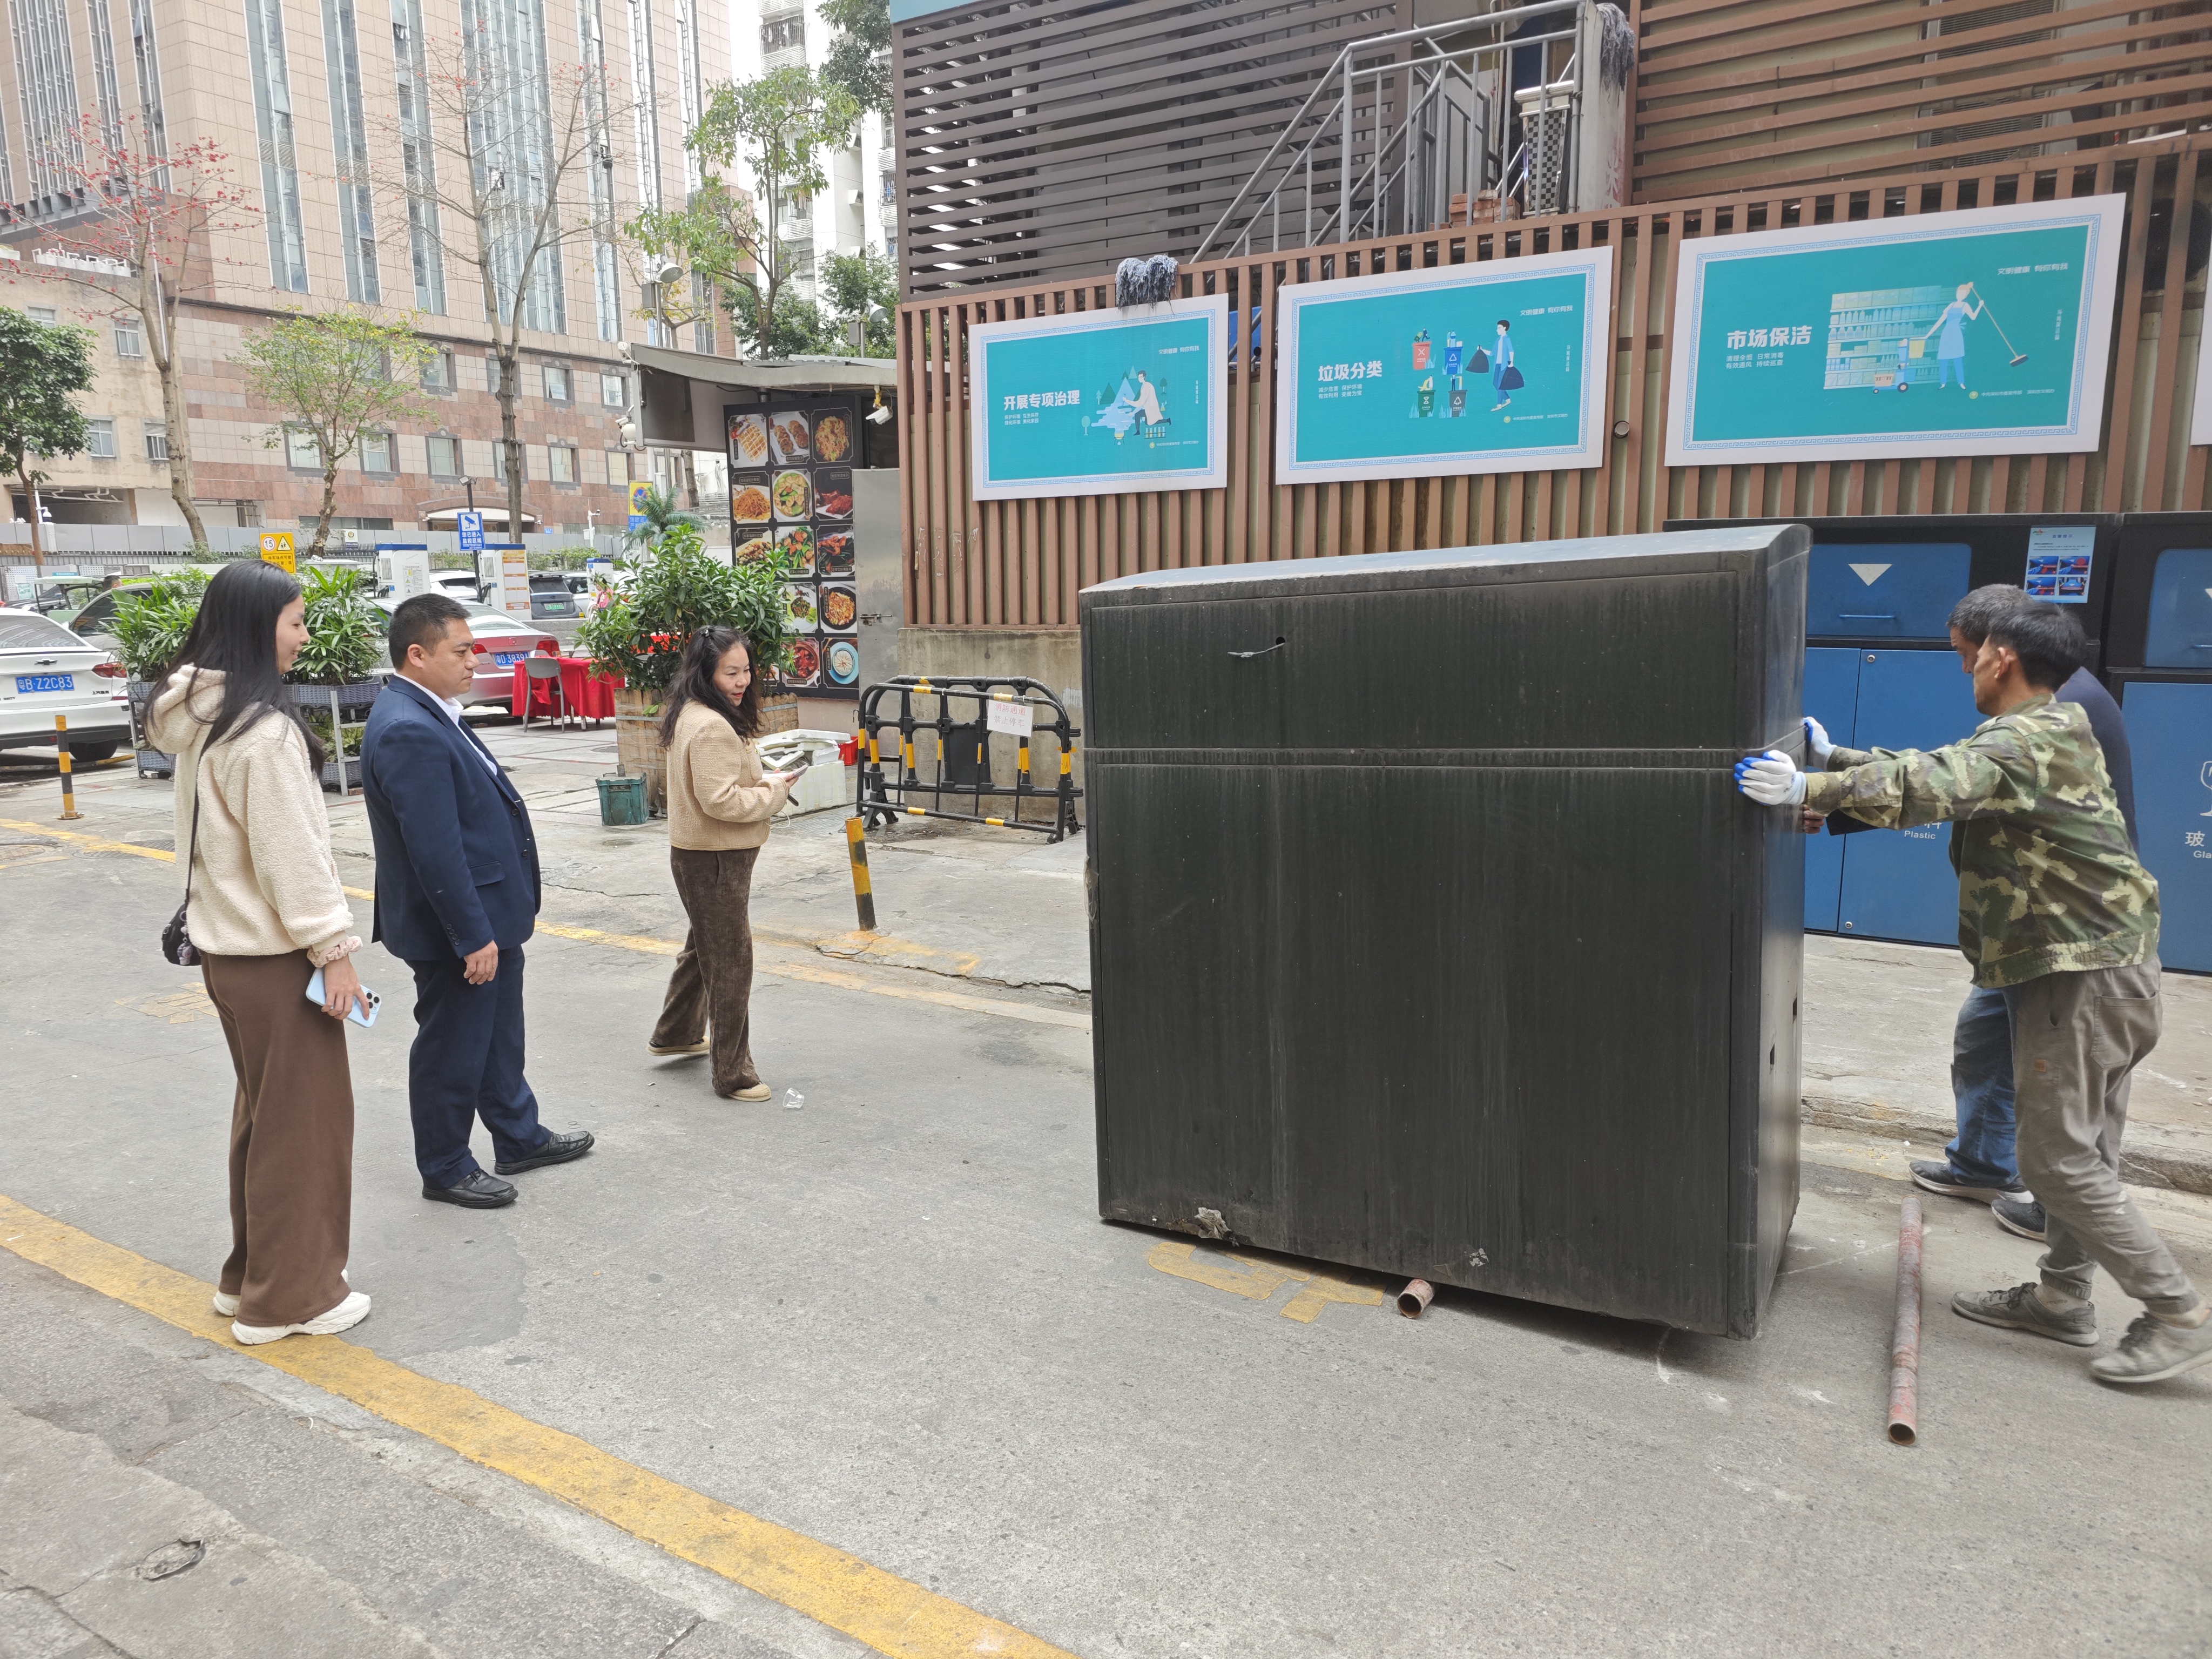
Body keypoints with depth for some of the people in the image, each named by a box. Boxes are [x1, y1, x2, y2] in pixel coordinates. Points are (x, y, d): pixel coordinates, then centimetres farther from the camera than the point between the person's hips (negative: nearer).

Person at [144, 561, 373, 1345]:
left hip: (226, 946, 9)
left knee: (263, 1109, 20)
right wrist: (333, 949, -15)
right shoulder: (264, 730, -20)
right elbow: (291, 853, -21)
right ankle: (290, 1296, 13)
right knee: (303, 1119, 2)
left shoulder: (198, 718, 9)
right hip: (275, 954, -9)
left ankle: (251, 1273, 32)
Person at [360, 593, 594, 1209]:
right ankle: (445, 1169, 25)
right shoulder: (409, 732, -25)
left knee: (499, 1037, 23)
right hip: (457, 930, -10)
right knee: (452, 1050, 8)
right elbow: (435, 851, -28)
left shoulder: (431, 716, 8)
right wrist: (474, 937, -24)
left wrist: (505, 918, 20)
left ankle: (520, 1138, 39)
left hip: (487, 917, 10)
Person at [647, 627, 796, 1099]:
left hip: (696, 853, 11)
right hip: (715, 861, -11)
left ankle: (676, 1034, 46)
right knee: (730, 962, -2)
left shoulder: (689, 716, 10)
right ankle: (733, 1074, 7)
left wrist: (762, 780, 6)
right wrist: (774, 790, -15)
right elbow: (721, 800, -29)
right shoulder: (712, 728, -24)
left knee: (704, 945, 28)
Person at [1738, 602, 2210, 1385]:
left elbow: (1928, 787, -36)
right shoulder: (2051, 735, 14)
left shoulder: (2023, 741, -19)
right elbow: (1939, 770, 19)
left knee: (2059, 1159, -2)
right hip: (2097, 963, 10)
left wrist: (1808, 788, -40)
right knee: (2079, 1147, 16)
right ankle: (2064, 1296, 26)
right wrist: (1839, 759, 19)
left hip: (2082, 974, -10)